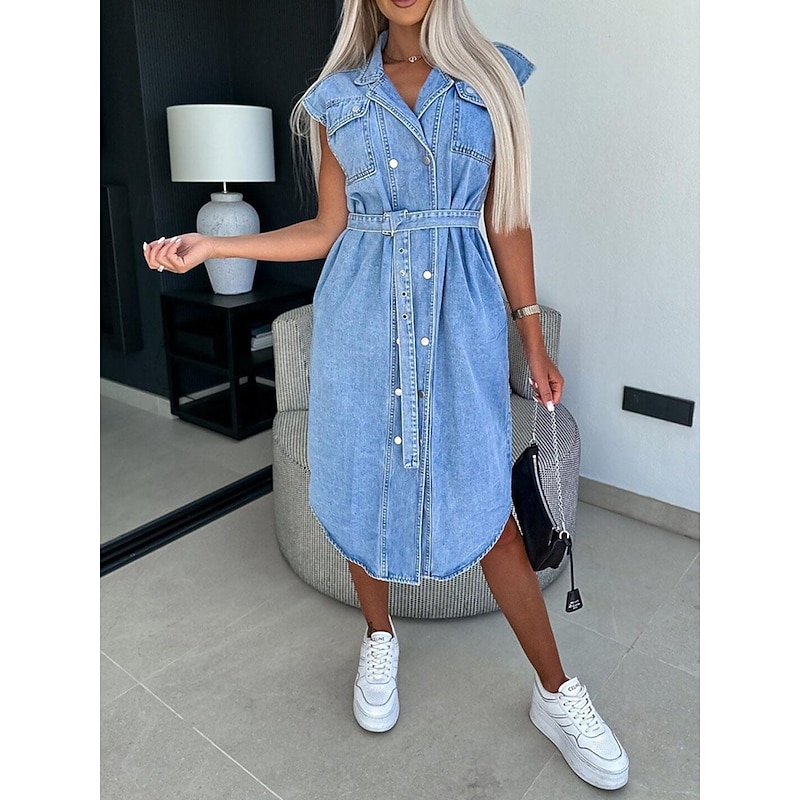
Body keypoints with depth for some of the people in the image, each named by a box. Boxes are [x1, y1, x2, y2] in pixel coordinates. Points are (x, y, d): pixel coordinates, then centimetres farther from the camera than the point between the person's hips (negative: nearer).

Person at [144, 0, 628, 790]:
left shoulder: (492, 78, 7)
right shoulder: (338, 96, 9)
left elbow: (507, 220, 6)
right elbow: (329, 229, 7)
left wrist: (533, 340, 6)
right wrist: (210, 245, 1)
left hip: (460, 319, -1)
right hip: (362, 320, 2)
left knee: (484, 502, 0)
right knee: (362, 482, 8)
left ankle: (555, 694, 17)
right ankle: (379, 640, 35)